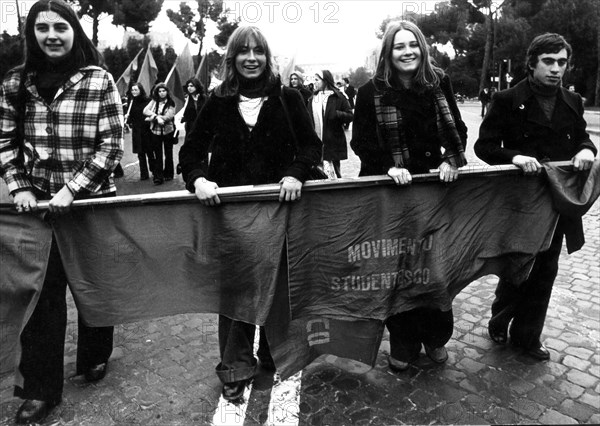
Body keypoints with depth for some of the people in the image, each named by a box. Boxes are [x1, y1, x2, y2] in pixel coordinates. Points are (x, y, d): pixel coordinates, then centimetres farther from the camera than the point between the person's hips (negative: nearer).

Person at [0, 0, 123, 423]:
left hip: (92, 200, -2)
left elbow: (111, 145, -10)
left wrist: (72, 189, -15)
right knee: (42, 292, 5)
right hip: (38, 203, 2)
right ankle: (41, 388, 19)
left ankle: (95, 357, 38)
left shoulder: (99, 80, -6)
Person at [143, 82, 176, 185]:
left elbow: (167, 117, -15)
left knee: (168, 153, 11)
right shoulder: (154, 101, 4)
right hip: (155, 131, 1)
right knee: (157, 155, -2)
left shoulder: (171, 103, -3)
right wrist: (157, 116, -21)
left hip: (168, 131, -1)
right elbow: (145, 111, -7)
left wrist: (152, 117, -13)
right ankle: (158, 176, -1)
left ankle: (168, 174, 25)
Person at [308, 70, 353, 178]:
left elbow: (350, 116, -3)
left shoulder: (338, 97, -1)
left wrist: (337, 114, -20)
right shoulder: (313, 98, 13)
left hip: (333, 142, -4)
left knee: (334, 173, 2)